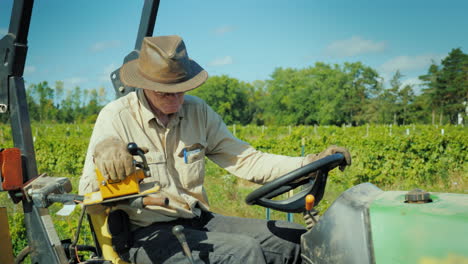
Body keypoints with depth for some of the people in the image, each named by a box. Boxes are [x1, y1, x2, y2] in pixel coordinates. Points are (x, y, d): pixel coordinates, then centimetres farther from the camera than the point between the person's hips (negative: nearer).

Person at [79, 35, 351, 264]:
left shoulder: (198, 112, 4)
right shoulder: (116, 117, -9)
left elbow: (246, 160, 3)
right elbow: (88, 199, -13)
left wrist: (312, 162, -9)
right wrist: (102, 151, -36)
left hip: (198, 221, 5)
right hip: (147, 234, -5)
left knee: (298, 239, -10)